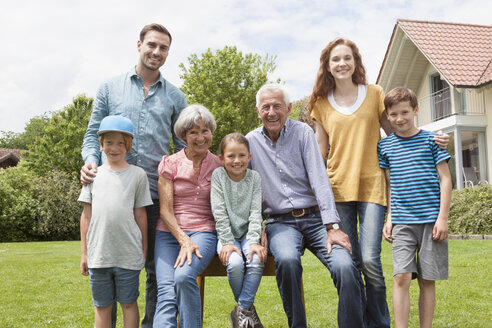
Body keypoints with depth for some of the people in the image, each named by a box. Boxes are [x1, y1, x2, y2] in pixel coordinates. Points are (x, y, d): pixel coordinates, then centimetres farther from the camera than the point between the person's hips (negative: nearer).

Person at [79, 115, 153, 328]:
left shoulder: (137, 174, 1)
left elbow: (140, 215, 4)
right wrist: (84, 252, 9)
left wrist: (143, 251, 4)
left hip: (128, 254, -2)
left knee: (129, 303, 9)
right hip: (98, 254, 2)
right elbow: (86, 215, 9)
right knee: (102, 306, 12)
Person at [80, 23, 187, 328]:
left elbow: (182, 146, 13)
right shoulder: (110, 88, 12)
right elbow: (93, 134, 12)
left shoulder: (175, 97, 13)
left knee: (158, 268, 4)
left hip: (156, 194, 0)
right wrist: (91, 161, -8)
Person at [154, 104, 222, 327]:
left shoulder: (219, 167, 9)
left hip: (203, 231, 0)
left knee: (184, 276, -31)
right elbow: (165, 210, 0)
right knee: (166, 292, -21)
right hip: (169, 232, 1)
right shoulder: (170, 163, 5)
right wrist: (184, 241, -13)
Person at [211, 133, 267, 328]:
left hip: (248, 232, 2)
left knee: (257, 260, -27)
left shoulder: (254, 177, 1)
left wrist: (254, 241, -16)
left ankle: (242, 310, -11)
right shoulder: (218, 175, -5)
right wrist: (227, 242, -17)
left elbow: (256, 212, -4)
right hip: (227, 234, -1)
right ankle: (248, 308, -3)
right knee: (234, 263, -28)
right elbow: (219, 213, -10)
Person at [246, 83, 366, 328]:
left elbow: (319, 180, -5)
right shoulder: (251, 142, 6)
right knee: (287, 259, -33)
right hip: (280, 222, 0)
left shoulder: (302, 132, 2)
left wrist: (332, 227, -13)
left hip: (315, 218, 0)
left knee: (345, 266, -25)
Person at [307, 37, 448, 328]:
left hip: (371, 186, -1)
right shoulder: (322, 103, 10)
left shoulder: (374, 94, 8)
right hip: (337, 188, 1)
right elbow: (320, 151, 12)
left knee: (370, 260, -10)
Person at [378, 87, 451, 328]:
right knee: (401, 277, -8)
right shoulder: (385, 146, 8)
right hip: (402, 222, 1)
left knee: (427, 280, 5)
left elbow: (445, 179, 2)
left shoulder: (430, 140, 3)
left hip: (431, 220, -1)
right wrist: (389, 219, 8)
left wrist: (442, 218, -5)